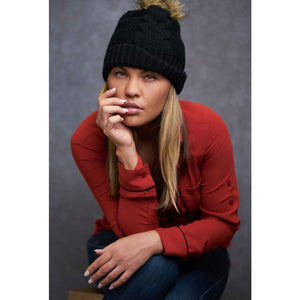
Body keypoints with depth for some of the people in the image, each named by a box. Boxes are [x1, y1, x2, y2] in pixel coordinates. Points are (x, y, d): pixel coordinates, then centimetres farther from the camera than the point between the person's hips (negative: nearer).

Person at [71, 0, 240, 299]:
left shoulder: (207, 128, -22)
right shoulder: (88, 139, -22)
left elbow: (223, 222, -14)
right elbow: (134, 231, -23)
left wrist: (156, 240, -33)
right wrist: (127, 152, -37)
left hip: (195, 252, 0)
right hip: (121, 243, 0)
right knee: (155, 266, -36)